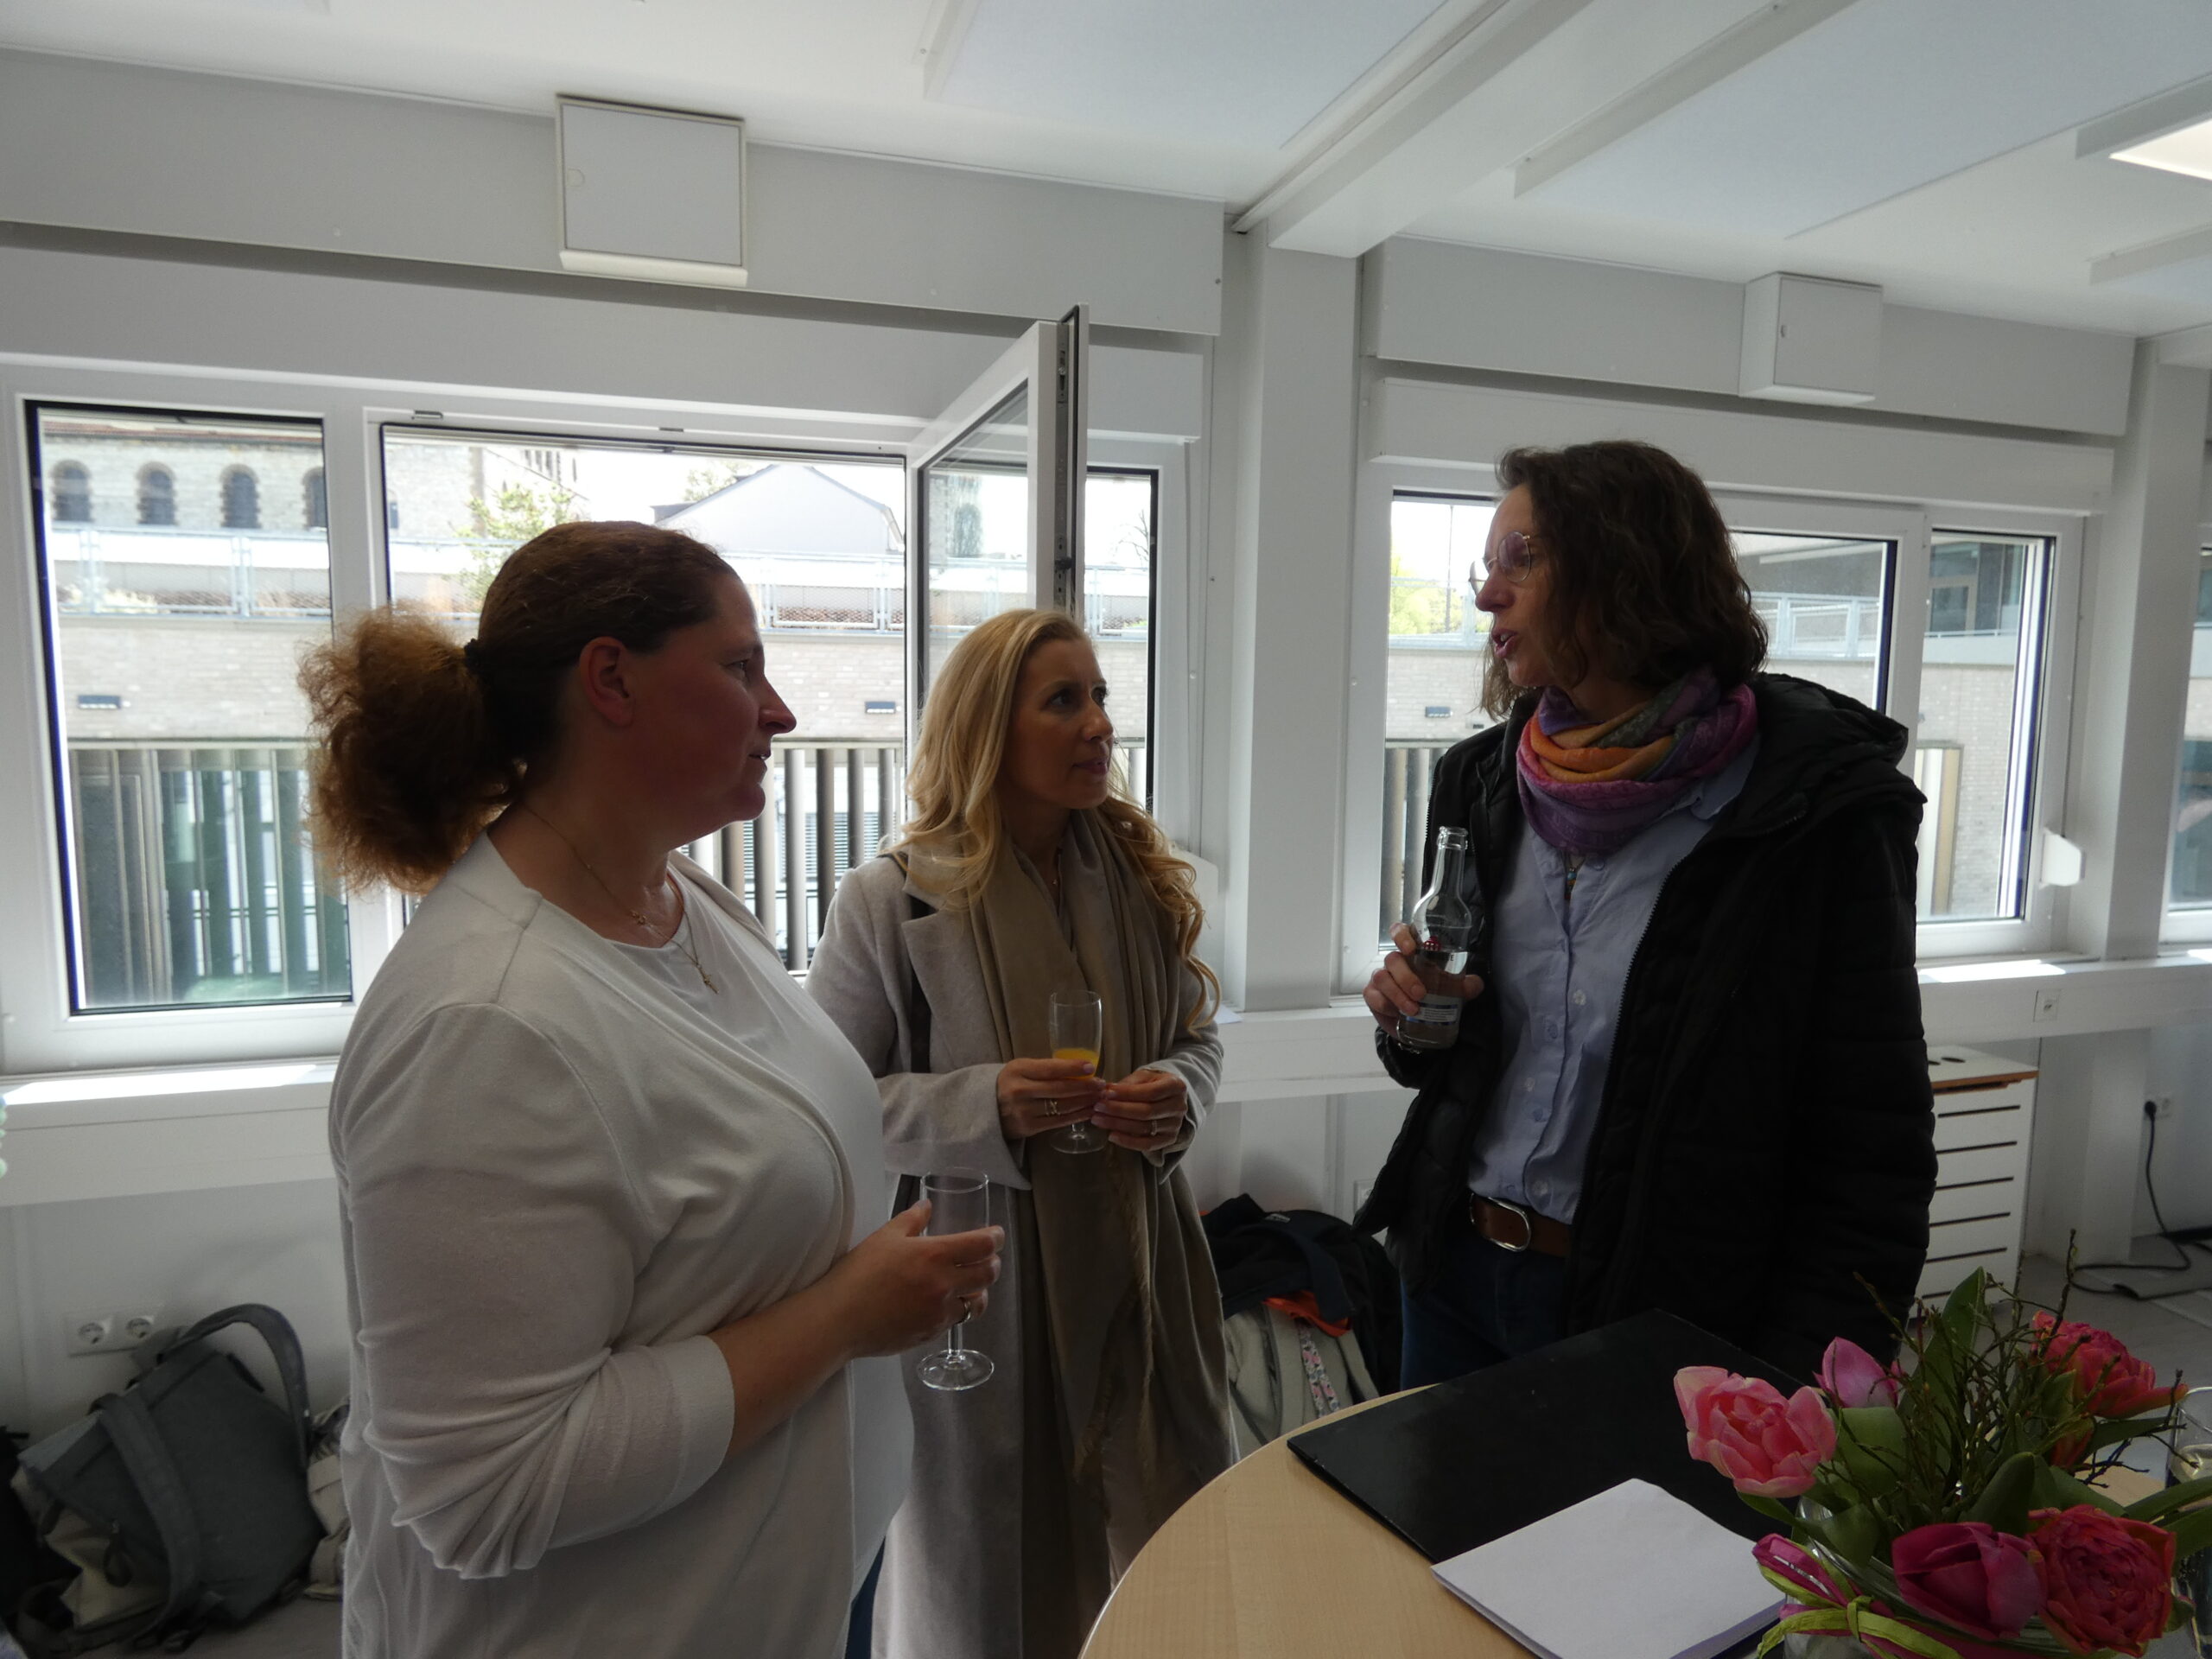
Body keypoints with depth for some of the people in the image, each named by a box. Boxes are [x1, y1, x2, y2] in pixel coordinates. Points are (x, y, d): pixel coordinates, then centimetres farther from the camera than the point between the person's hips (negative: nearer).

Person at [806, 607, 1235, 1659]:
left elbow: (1196, 1030, 13)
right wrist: (985, 1105, -23)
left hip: (1135, 1265, 4)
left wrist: (1179, 1096, -10)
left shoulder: (1141, 875, 2)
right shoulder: (889, 901, -11)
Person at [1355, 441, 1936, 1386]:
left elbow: (1873, 1156, -13)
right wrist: (1411, 1017, -10)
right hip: (1455, 1279, 5)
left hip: (1659, 1325, -5)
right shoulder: (1481, 785, 1)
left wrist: (1788, 1396, -19)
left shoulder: (1816, 812, -15)